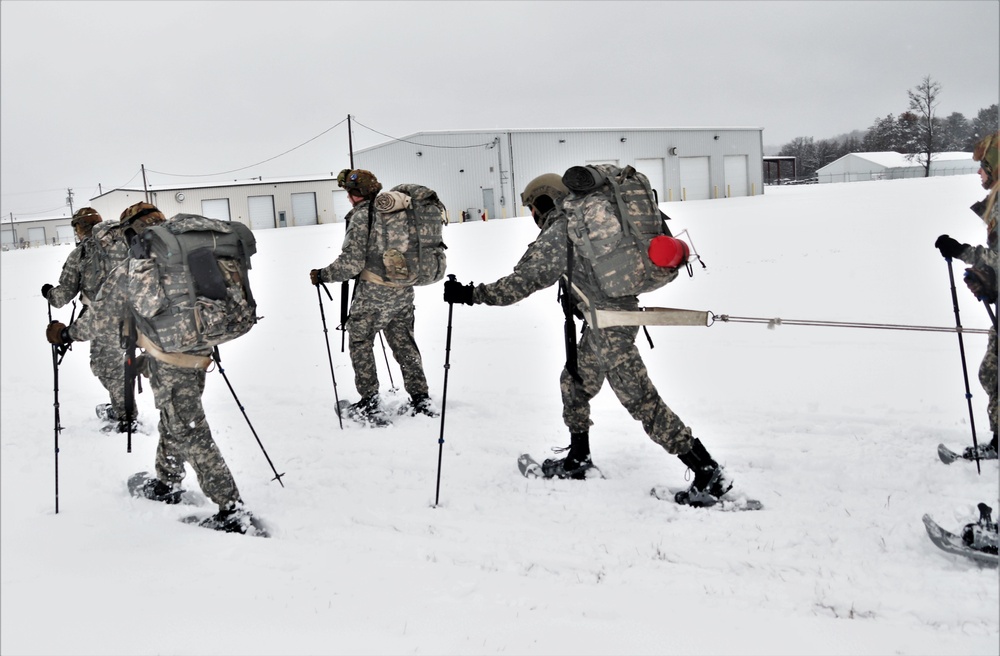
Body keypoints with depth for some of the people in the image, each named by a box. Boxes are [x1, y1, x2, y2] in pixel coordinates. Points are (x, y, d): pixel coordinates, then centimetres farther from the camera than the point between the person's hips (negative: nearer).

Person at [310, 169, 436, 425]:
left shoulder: (362, 216, -13)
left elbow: (351, 262, -17)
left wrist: (322, 275, -5)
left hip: (373, 293, -7)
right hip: (404, 292, 7)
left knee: (360, 342, 8)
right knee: (404, 343, 16)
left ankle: (370, 405, 6)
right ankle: (420, 400, 19)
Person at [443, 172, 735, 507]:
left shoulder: (556, 234, -15)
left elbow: (522, 282, -19)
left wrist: (472, 295, -15)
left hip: (609, 327, -10)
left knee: (642, 401, -7)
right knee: (574, 382, 20)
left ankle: (710, 474, -5)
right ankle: (578, 460, 33)